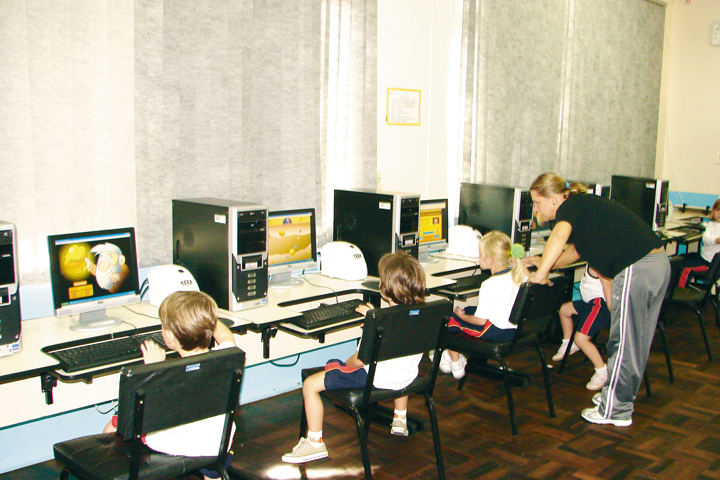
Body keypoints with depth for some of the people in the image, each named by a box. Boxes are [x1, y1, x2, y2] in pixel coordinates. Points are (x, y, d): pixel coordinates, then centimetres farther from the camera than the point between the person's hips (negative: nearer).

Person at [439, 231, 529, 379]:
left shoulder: (490, 285, -26)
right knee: (469, 309, 25)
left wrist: (462, 315, -1)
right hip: (516, 330, 8)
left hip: (495, 332, -8)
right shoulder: (520, 272, -7)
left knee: (453, 317, 10)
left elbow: (480, 321, -19)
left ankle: (455, 363, 25)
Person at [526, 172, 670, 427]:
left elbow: (559, 236, -30)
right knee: (636, 340, 19)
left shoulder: (570, 206, -8)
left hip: (636, 270, -10)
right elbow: (576, 250, 30)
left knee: (624, 342, 2)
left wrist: (541, 274, -26)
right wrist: (545, 262, 21)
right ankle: (619, 396, 33)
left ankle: (615, 410, 13)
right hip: (659, 263, 10)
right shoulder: (586, 206, 20)